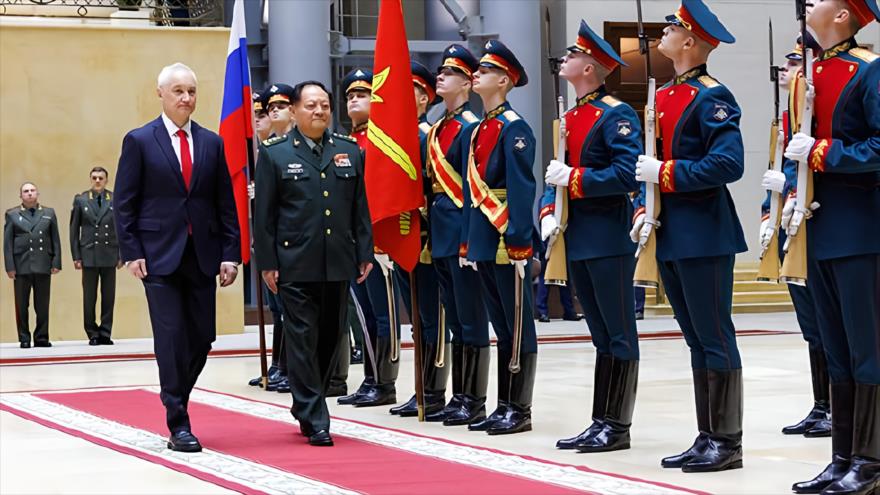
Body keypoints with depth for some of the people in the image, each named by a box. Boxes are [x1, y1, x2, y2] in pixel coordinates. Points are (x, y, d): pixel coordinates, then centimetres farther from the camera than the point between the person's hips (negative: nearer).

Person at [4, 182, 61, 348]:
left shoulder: (49, 213, 13)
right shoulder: (12, 215, 8)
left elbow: (55, 239, 10)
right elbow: (7, 242, 3)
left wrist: (56, 263, 1)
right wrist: (10, 266, -5)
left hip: (43, 265, 1)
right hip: (21, 265, -1)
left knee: (42, 305, 2)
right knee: (21, 305, 1)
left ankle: (42, 338, 9)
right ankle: (24, 339, 7)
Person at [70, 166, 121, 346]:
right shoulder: (81, 200, 6)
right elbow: (74, 229, 6)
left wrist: (121, 255, 1)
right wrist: (76, 256, 0)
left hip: (110, 255, 0)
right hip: (89, 255, 0)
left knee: (109, 297, 2)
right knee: (89, 297, 1)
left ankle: (105, 333, 8)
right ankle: (92, 334, 9)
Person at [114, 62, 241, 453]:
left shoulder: (212, 143, 10)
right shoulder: (139, 141, 1)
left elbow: (226, 204, 10)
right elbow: (124, 203, 0)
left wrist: (230, 254, 2)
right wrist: (131, 253, -8)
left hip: (202, 256, 4)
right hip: (160, 256, -4)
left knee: (202, 338, 4)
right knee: (172, 339, -6)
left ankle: (175, 398, 27)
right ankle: (178, 424, 0)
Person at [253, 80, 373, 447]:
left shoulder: (350, 152, 11)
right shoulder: (274, 154, 1)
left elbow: (360, 208, 13)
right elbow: (264, 214, -1)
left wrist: (365, 254, 6)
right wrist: (266, 263, -6)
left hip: (338, 263, 4)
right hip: (295, 264, -4)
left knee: (332, 337, 10)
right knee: (303, 340, -4)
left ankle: (306, 404, 27)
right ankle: (314, 420, -1)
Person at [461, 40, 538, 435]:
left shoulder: (514, 128, -10)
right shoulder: (479, 130, 16)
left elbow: (522, 189, -17)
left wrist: (519, 244, -22)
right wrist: (467, 243, 16)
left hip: (506, 242, -9)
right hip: (483, 243, 9)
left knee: (518, 327, -2)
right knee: (501, 326, 12)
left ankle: (520, 410, 2)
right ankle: (504, 407, 18)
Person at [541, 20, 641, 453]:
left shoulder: (617, 115, -10)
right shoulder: (571, 119, 16)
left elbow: (626, 175, -20)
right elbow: (558, 174, 18)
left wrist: (573, 179, -17)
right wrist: (548, 213, 1)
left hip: (609, 239, -9)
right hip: (577, 239, 9)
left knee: (618, 334, -2)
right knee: (601, 336, 13)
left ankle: (617, 427, 2)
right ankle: (601, 423, 17)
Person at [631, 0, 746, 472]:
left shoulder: (712, 97, -11)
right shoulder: (664, 97, 15)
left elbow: (727, 164, -21)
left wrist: (664, 173, -18)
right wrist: (644, 210, 2)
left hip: (704, 235, -9)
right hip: (670, 235, 9)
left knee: (714, 339, -4)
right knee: (697, 340, 12)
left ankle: (727, 442, 2)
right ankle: (707, 438, 17)